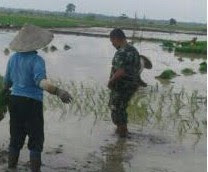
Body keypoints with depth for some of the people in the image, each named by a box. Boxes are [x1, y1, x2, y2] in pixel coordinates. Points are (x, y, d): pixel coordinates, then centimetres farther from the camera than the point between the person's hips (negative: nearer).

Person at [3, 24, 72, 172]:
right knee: (36, 139, 4)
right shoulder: (36, 60, -15)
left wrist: (5, 91, 37)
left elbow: (7, 82, 15)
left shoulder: (14, 58, 5)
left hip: (15, 101, 6)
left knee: (16, 138, 17)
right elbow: (41, 81, -32)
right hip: (32, 103, -6)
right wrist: (58, 91, -45)